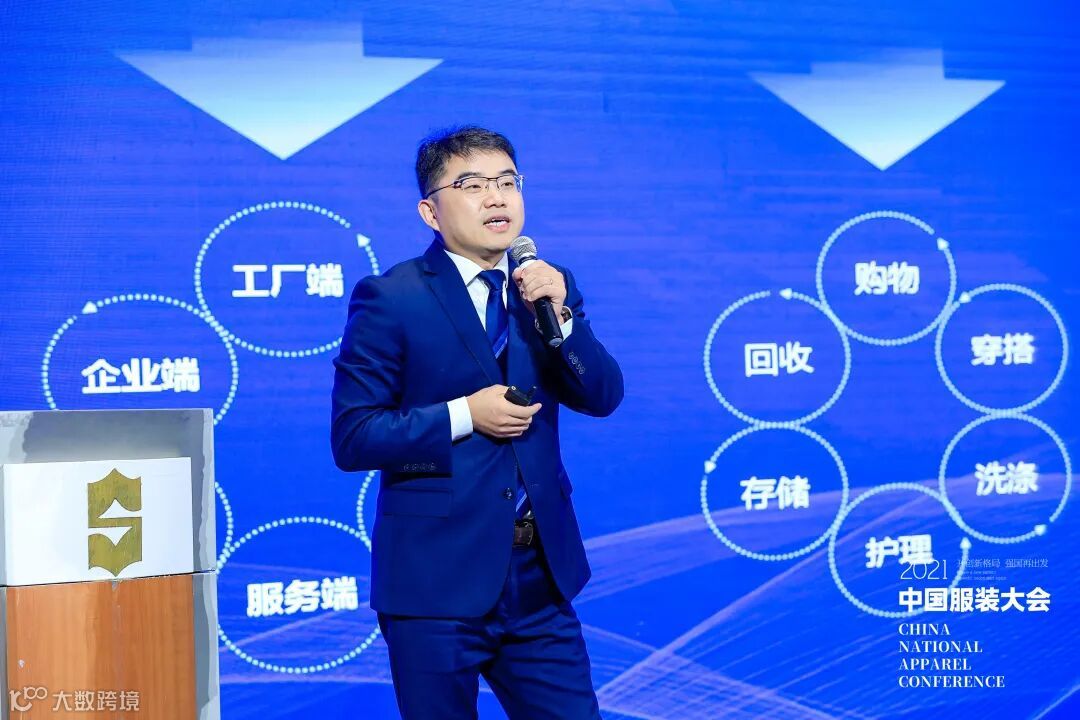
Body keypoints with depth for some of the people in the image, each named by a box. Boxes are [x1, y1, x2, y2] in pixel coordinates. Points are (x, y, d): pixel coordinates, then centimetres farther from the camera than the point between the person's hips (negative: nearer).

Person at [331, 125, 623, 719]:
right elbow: (351, 438, -10)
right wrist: (462, 415, -19)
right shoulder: (389, 298, -8)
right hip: (436, 581, -4)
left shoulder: (547, 286, 8)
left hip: (541, 577, 4)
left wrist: (559, 314, -13)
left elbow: (603, 397, 1)